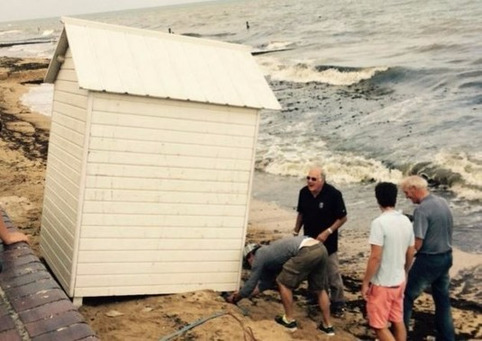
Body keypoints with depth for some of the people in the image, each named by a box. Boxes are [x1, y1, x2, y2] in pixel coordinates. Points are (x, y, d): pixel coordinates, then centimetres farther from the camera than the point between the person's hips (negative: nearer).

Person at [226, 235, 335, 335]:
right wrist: (241, 293, 48)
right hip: (321, 249, 9)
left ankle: (289, 321, 18)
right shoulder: (270, 255, 35)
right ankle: (327, 326, 31)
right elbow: (265, 283, 43)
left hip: (307, 251, -9)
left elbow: (250, 285, 15)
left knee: (283, 283, 10)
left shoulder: (259, 256, 11)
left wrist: (236, 298, 32)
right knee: (320, 289, 25)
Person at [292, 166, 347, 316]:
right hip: (309, 239, 5)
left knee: (332, 273, 0)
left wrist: (327, 232, -20)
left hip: (327, 242, -5)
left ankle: (338, 303, 14)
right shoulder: (303, 192, -4)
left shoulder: (333, 194, -19)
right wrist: (296, 232, 10)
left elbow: (342, 218, -12)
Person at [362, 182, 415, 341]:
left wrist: (365, 282, -13)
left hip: (382, 284, -7)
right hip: (399, 281, 7)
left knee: (379, 326, 3)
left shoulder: (379, 222, -22)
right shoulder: (406, 221, 1)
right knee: (398, 321, 18)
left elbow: (375, 257, -23)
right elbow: (410, 253, 10)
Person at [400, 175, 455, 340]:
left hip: (428, 260, -8)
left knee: (407, 296, 6)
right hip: (446, 257, 8)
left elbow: (417, 244, -21)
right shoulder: (443, 202, 4)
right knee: (443, 299, 18)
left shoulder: (422, 209, -22)